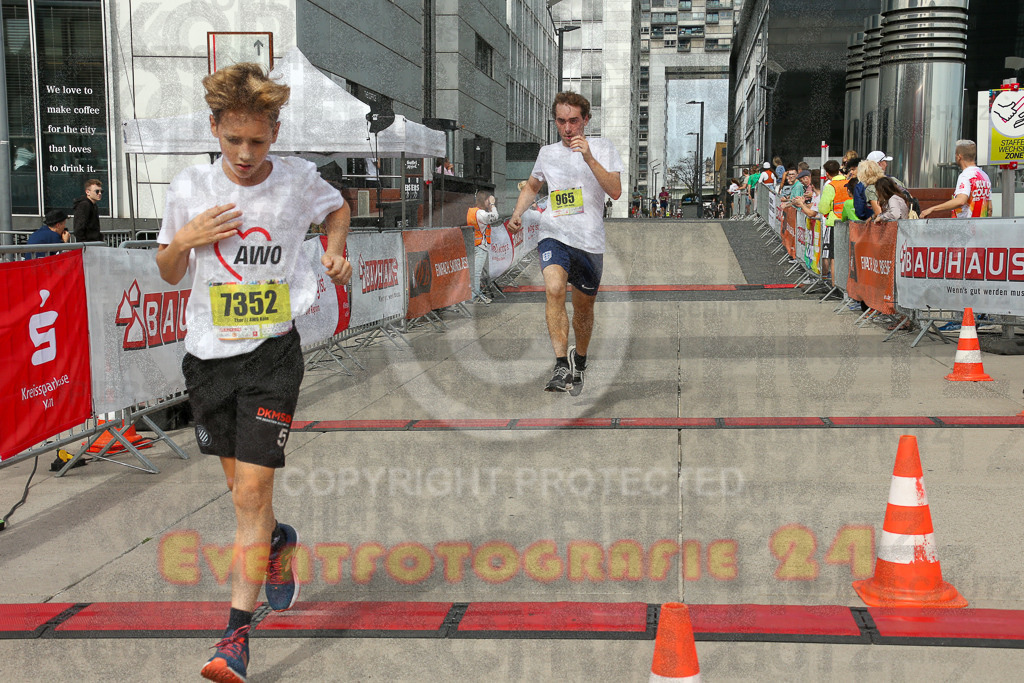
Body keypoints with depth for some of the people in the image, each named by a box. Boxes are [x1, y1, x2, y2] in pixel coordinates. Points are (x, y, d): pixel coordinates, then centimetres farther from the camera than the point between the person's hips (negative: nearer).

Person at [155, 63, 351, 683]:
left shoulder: (299, 179, -5)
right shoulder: (190, 187, -2)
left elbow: (338, 208, 19)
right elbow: (169, 274, 8)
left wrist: (334, 250, 0)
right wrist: (185, 240, -12)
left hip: (273, 354, -3)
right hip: (209, 354, 3)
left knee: (251, 494, -9)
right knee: (243, 489, 16)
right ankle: (279, 544, 49)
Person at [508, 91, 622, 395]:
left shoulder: (602, 147, 3)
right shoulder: (547, 152, 13)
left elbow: (615, 192, -10)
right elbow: (531, 186, 30)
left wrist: (589, 158, -19)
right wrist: (517, 214, 12)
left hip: (590, 241, -1)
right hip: (554, 235, 1)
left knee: (583, 309, 10)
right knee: (554, 289, -27)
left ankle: (579, 362, 37)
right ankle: (562, 366, -32)